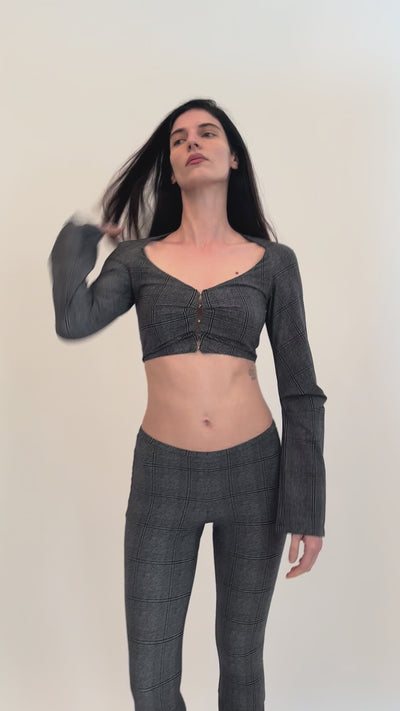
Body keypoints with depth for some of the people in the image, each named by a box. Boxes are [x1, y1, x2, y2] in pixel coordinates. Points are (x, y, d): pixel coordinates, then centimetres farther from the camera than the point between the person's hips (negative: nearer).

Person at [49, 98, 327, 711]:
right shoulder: (137, 257, 5)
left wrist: (307, 507, -3)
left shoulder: (273, 261, 3)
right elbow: (73, 321, -14)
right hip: (163, 474, 1)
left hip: (254, 471, 0)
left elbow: (300, 390, 2)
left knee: (241, 660, 15)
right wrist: (82, 235, 3)